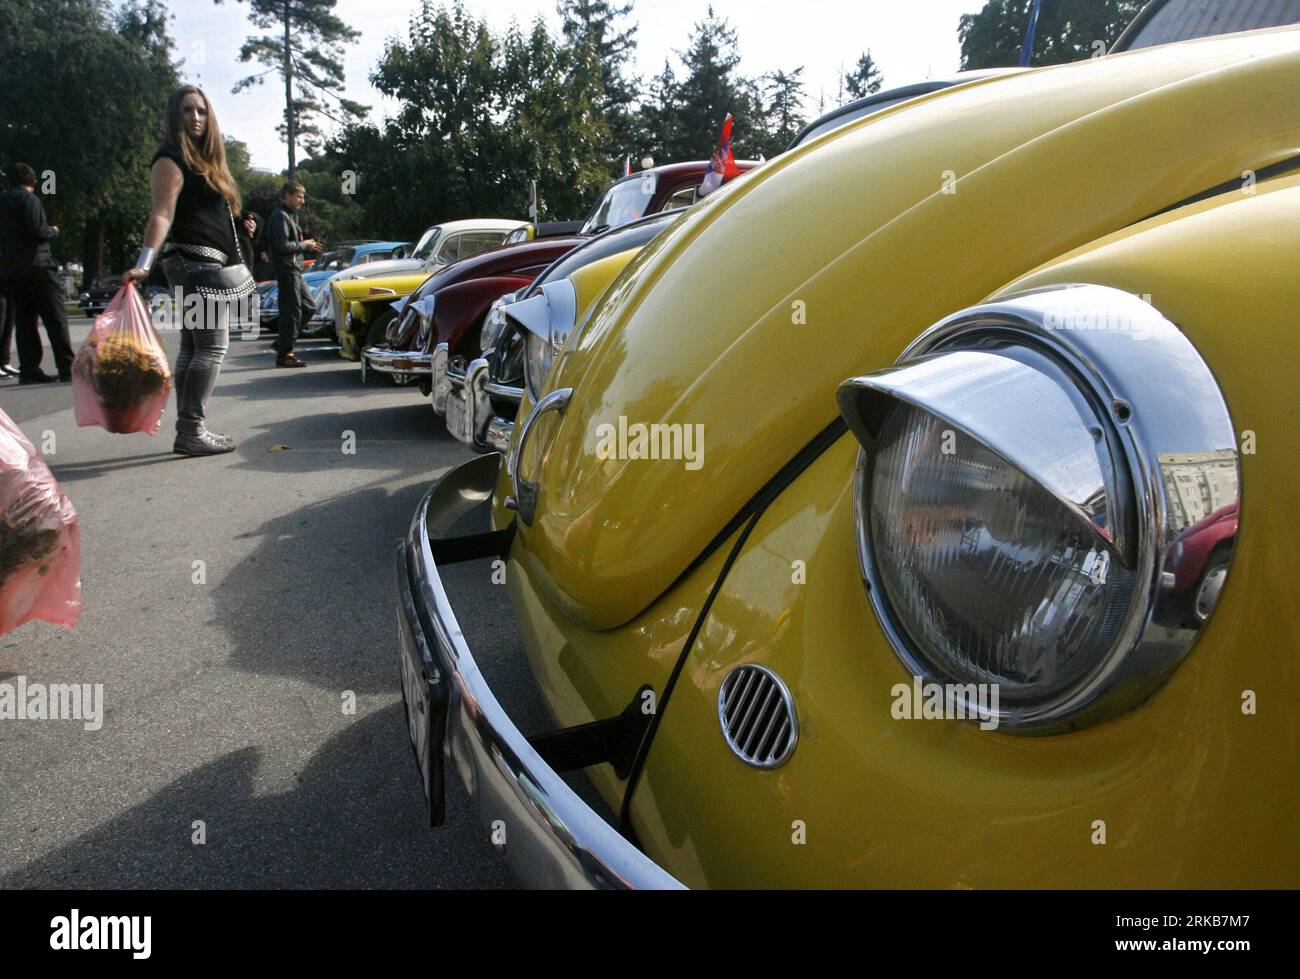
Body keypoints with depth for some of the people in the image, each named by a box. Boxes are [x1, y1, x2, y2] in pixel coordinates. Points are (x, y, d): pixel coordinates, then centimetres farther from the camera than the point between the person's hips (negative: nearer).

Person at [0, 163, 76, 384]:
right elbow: (36, 230, -16)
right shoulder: (29, 199, -6)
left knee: (24, 320, 7)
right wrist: (53, 231, 2)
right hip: (36, 266, -7)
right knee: (55, 318, -5)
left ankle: (29, 370, 4)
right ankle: (67, 368, -9)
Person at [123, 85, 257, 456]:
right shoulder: (171, 161, -7)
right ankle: (192, 431, -14)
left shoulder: (204, 161, 21)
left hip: (209, 263, 10)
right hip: (197, 261, -10)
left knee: (192, 348, 8)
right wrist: (144, 264, -29)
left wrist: (239, 228, 19)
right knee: (212, 346, -13)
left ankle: (188, 431, 11)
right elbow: (162, 215, -20)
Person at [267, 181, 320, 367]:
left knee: (307, 306, 13)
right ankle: (284, 355, -3)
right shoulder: (280, 216, -13)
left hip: (294, 270, 10)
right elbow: (281, 245, -23)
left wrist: (306, 244, 7)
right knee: (291, 311, -8)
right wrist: (303, 246, -12)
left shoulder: (289, 215, 20)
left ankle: (283, 343, 17)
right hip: (286, 270, -10)